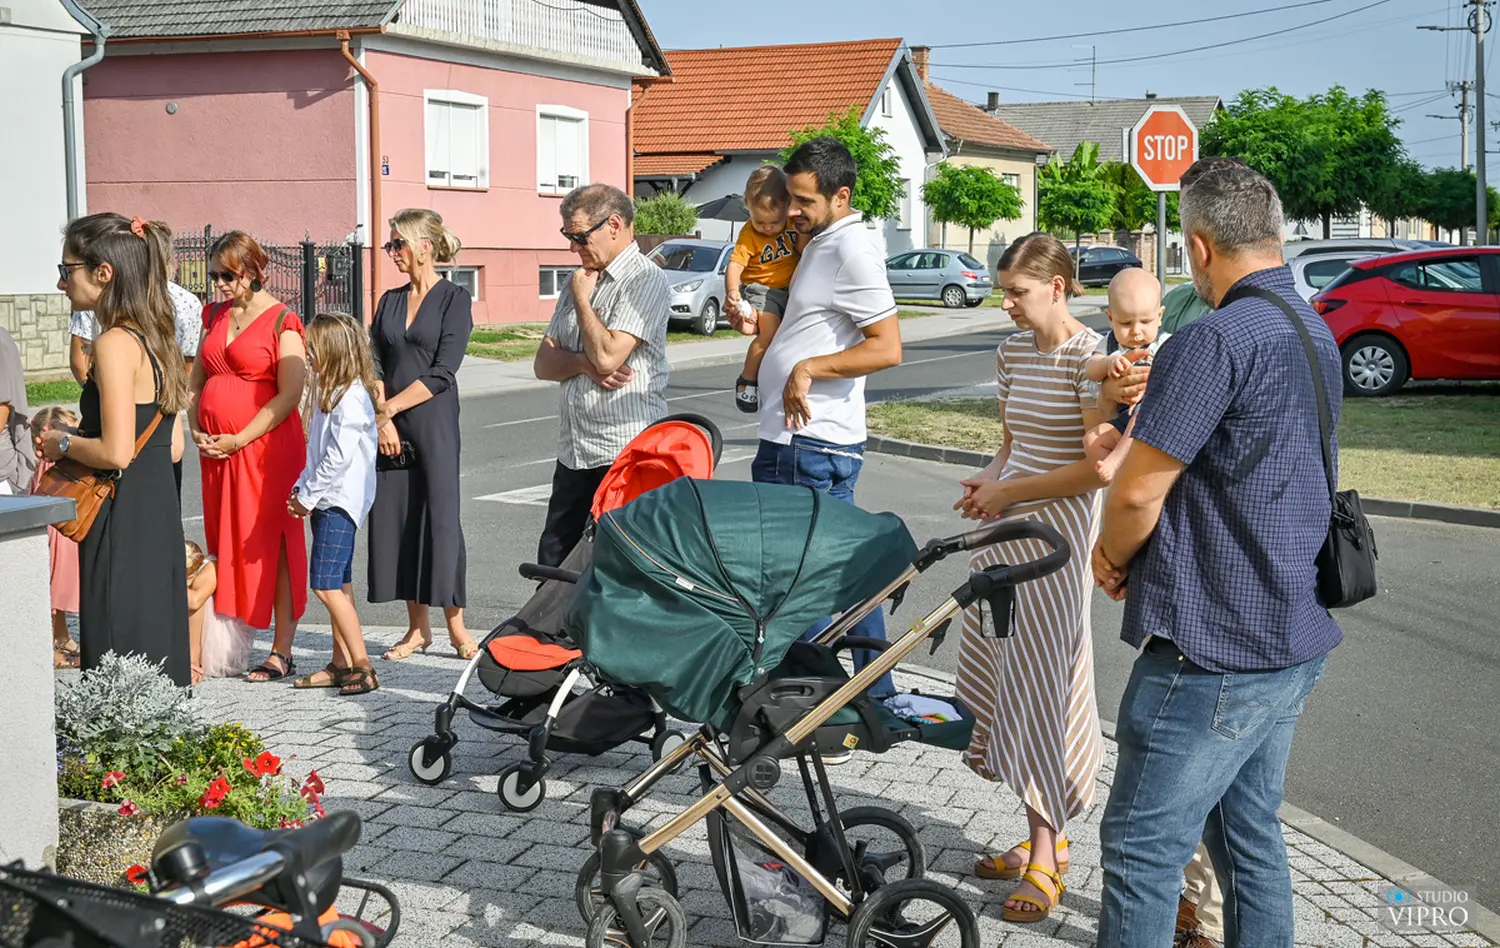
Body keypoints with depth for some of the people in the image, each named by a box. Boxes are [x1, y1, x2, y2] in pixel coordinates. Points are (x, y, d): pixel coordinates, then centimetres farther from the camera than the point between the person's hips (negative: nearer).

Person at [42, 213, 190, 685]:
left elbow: (115, 452, -23)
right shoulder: (152, 339, 13)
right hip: (159, 517, 9)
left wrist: (64, 444, -5)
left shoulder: (115, 344, -15)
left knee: (116, 672, -2)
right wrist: (79, 432, 16)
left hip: (122, 523, -9)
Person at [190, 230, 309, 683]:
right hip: (215, 450, 7)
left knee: (272, 545, -5)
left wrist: (239, 440, -14)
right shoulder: (214, 315, 15)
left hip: (266, 447, -7)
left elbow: (289, 395, -12)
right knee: (223, 547, 8)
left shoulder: (282, 320, -6)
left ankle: (281, 651, -1)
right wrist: (196, 427, 4)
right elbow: (197, 380, 20)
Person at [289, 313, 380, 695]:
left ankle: (362, 666, -11)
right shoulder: (329, 390, 16)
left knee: (327, 585, -14)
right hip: (326, 500, 10)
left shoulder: (351, 398, -16)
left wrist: (308, 495, -14)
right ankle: (341, 664, 18)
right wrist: (302, 489, 11)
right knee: (339, 585, 12)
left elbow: (339, 456, -21)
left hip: (341, 500, -10)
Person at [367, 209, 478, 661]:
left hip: (434, 421, -5)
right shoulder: (390, 301, 14)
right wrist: (382, 418, -7)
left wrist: (390, 409, -10)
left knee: (440, 516, -6)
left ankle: (455, 625, 4)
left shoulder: (454, 298, -3)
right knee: (394, 518, 4)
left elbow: (442, 373, -10)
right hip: (388, 426, 5)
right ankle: (417, 627, 12)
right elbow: (374, 365, 7)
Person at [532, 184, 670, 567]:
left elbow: (607, 356, -20)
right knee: (552, 566, 9)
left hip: (624, 454, -8)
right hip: (573, 454, 8)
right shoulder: (581, 280, 17)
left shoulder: (645, 279, -8)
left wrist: (582, 297, -6)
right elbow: (543, 363, 13)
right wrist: (584, 363, -8)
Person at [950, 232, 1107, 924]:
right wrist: (987, 483, 1)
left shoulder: (1090, 356, -13)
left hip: (1057, 530, -8)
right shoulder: (1013, 352, 10)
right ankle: (1044, 834, 24)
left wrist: (1008, 492, -12)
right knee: (1005, 678, 10)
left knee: (1041, 683, -5)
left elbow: (1101, 467, -17)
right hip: (1007, 530, 8)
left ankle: (1045, 861, 3)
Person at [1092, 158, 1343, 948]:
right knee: (1248, 832, 20)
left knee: (1141, 849, -2)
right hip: (1295, 637, 10)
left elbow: (1137, 493, -19)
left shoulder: (1217, 339, -19)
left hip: (1215, 650, -10)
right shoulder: (1316, 334, 12)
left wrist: (1112, 556, 2)